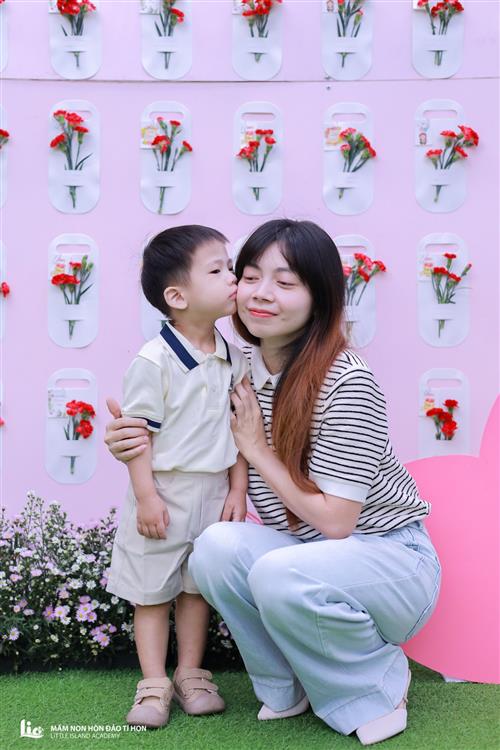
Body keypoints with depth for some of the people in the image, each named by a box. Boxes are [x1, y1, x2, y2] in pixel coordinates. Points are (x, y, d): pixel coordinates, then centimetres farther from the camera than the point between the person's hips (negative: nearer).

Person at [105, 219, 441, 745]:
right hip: (304, 553, 5)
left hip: (389, 556, -5)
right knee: (216, 546, -24)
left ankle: (381, 680, -3)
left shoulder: (346, 382, -22)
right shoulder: (241, 370, -4)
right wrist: (136, 444, -15)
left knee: (280, 575, -34)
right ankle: (290, 686, 2)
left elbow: (335, 520, -21)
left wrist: (256, 447, -17)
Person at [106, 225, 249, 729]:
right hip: (163, 496, -5)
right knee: (152, 591, 8)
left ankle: (191, 675, 29)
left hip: (213, 494, 5)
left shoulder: (233, 359, 1)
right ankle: (154, 684, 20)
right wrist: (146, 497, -16)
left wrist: (238, 491, 2)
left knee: (198, 587, 15)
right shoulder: (154, 361, -17)